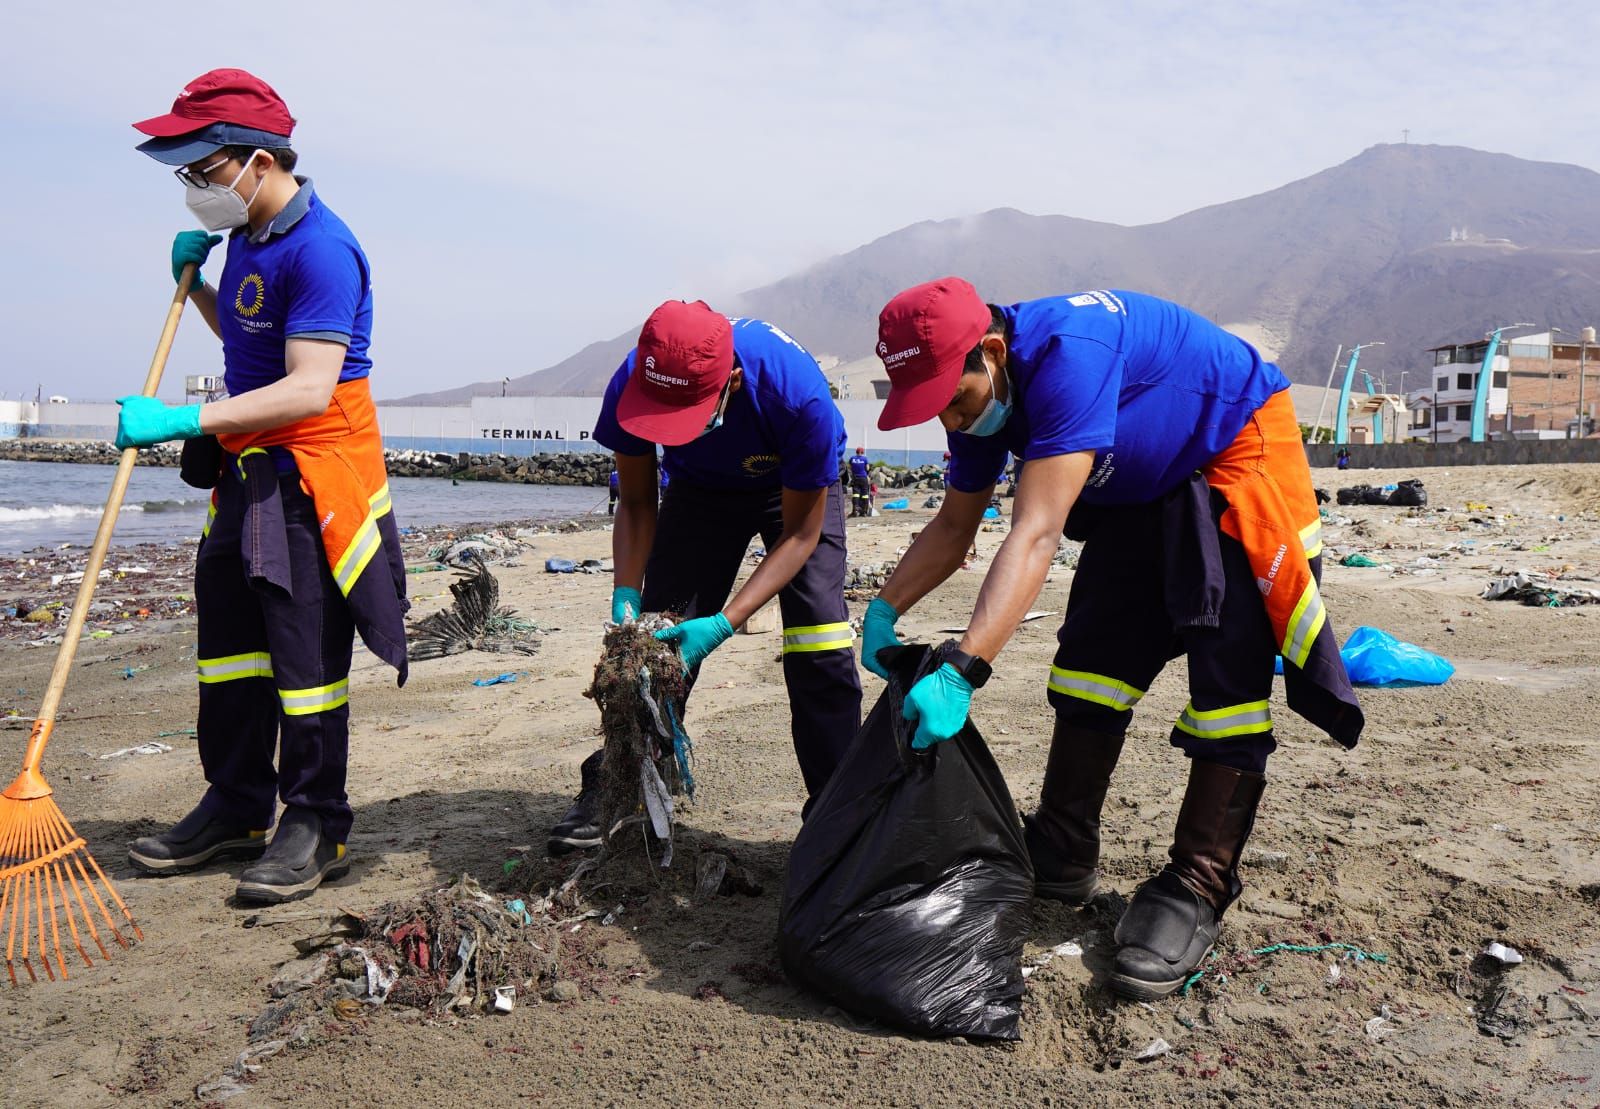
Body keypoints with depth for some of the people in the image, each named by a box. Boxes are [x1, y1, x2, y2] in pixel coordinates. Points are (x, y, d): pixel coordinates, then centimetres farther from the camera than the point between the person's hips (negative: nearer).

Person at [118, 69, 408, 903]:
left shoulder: (319, 250, -20)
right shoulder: (245, 236, 11)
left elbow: (309, 389, -29)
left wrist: (184, 420, -32)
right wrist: (193, 283, 11)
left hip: (314, 478, -10)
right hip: (249, 468, 10)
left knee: (306, 656, -2)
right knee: (228, 641, 15)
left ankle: (316, 827, 11)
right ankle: (236, 807, 28)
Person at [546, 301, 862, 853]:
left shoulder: (798, 394, -41)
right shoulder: (631, 385, -31)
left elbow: (800, 534, -27)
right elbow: (636, 503, -13)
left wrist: (722, 624, -36)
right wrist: (626, 596, -27)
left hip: (798, 488, -2)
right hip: (701, 487, 3)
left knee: (818, 638, -16)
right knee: (658, 634, -4)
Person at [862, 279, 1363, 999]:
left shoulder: (1065, 354, -37)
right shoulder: (975, 393, -10)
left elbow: (1035, 536, -44)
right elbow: (955, 524, 4)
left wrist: (960, 672, -50)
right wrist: (883, 610, -8)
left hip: (1238, 453, -8)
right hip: (1141, 487, 8)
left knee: (1227, 670, -15)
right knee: (1094, 654, 4)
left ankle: (1197, 887, -6)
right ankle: (1061, 859, 13)